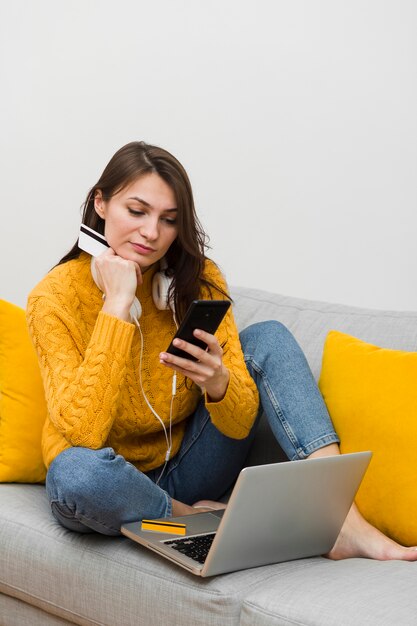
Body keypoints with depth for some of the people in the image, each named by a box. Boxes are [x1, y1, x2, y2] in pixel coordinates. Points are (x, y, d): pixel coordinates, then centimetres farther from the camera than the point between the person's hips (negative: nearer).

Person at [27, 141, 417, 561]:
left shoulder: (198, 279, -8)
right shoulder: (57, 296, -18)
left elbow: (240, 424, -12)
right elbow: (84, 433, -31)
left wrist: (217, 383, -36)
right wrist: (117, 304, -30)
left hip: (185, 465, 4)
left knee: (267, 338, -11)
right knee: (73, 473, -39)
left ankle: (340, 519, -24)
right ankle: (193, 518, -10)